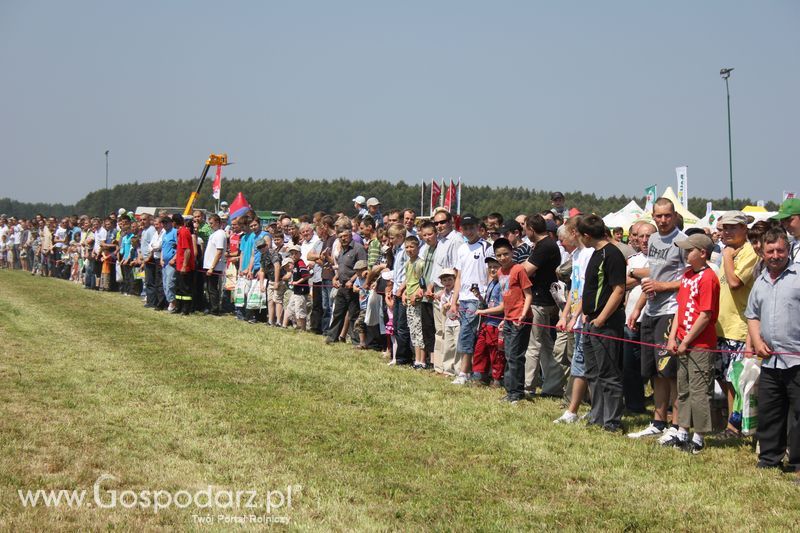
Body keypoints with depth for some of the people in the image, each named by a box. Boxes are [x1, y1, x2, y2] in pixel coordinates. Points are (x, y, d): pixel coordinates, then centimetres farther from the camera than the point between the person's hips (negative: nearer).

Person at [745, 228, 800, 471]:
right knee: (768, 414, 13)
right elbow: (752, 316, 25)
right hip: (770, 360, 6)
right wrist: (757, 341, 9)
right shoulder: (761, 282, 16)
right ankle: (769, 459, 25)